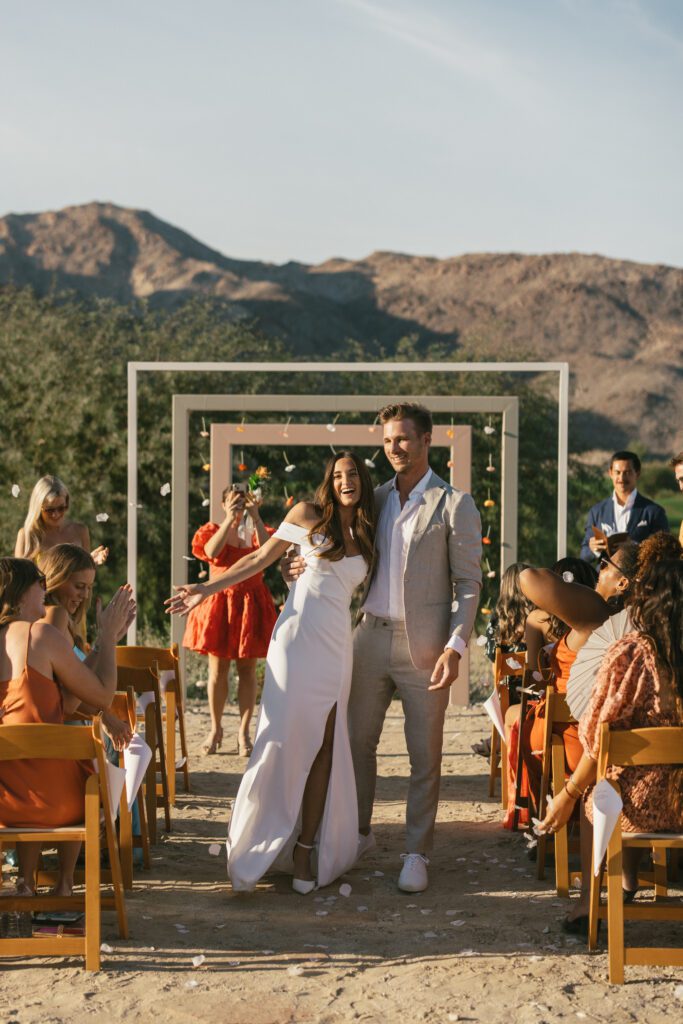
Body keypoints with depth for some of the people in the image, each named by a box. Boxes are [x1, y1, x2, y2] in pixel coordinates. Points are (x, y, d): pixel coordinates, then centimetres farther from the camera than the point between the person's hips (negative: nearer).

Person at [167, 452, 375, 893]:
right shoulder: (310, 514, 4)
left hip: (338, 645, 4)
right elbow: (260, 558, 7)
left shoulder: (368, 537, 15)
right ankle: (256, 848, -1)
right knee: (285, 738, -8)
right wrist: (205, 590, 4)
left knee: (324, 745, -1)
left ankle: (305, 848, 5)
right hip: (298, 636, -4)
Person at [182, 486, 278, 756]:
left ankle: (244, 733, 5)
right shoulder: (214, 530, 7)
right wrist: (230, 519, -19)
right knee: (218, 670, 2)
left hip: (249, 605, 1)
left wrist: (256, 517, -18)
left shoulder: (255, 531, 9)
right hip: (220, 603, 0)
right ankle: (216, 728, 15)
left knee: (247, 670, 1)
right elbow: (212, 551, -17)